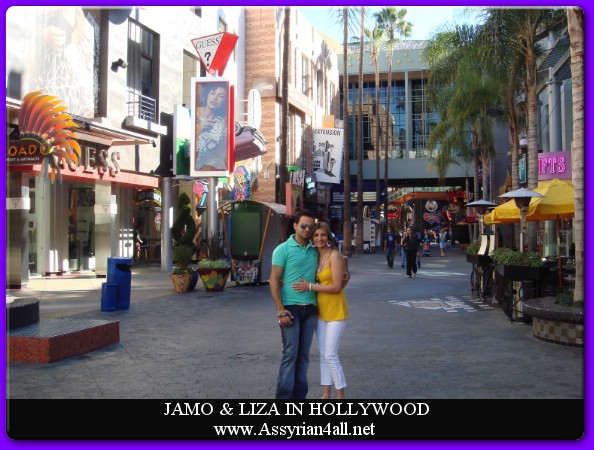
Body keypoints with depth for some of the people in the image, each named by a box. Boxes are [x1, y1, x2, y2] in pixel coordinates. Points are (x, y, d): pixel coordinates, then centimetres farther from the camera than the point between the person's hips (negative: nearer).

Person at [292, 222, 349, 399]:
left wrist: (310, 286, -17)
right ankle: (326, 394, 19)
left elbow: (336, 287, -17)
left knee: (330, 355, -8)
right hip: (321, 310, 7)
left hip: (335, 311, -7)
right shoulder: (316, 257, 9)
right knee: (323, 355, 11)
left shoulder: (334, 256, -13)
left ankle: (340, 395, 3)